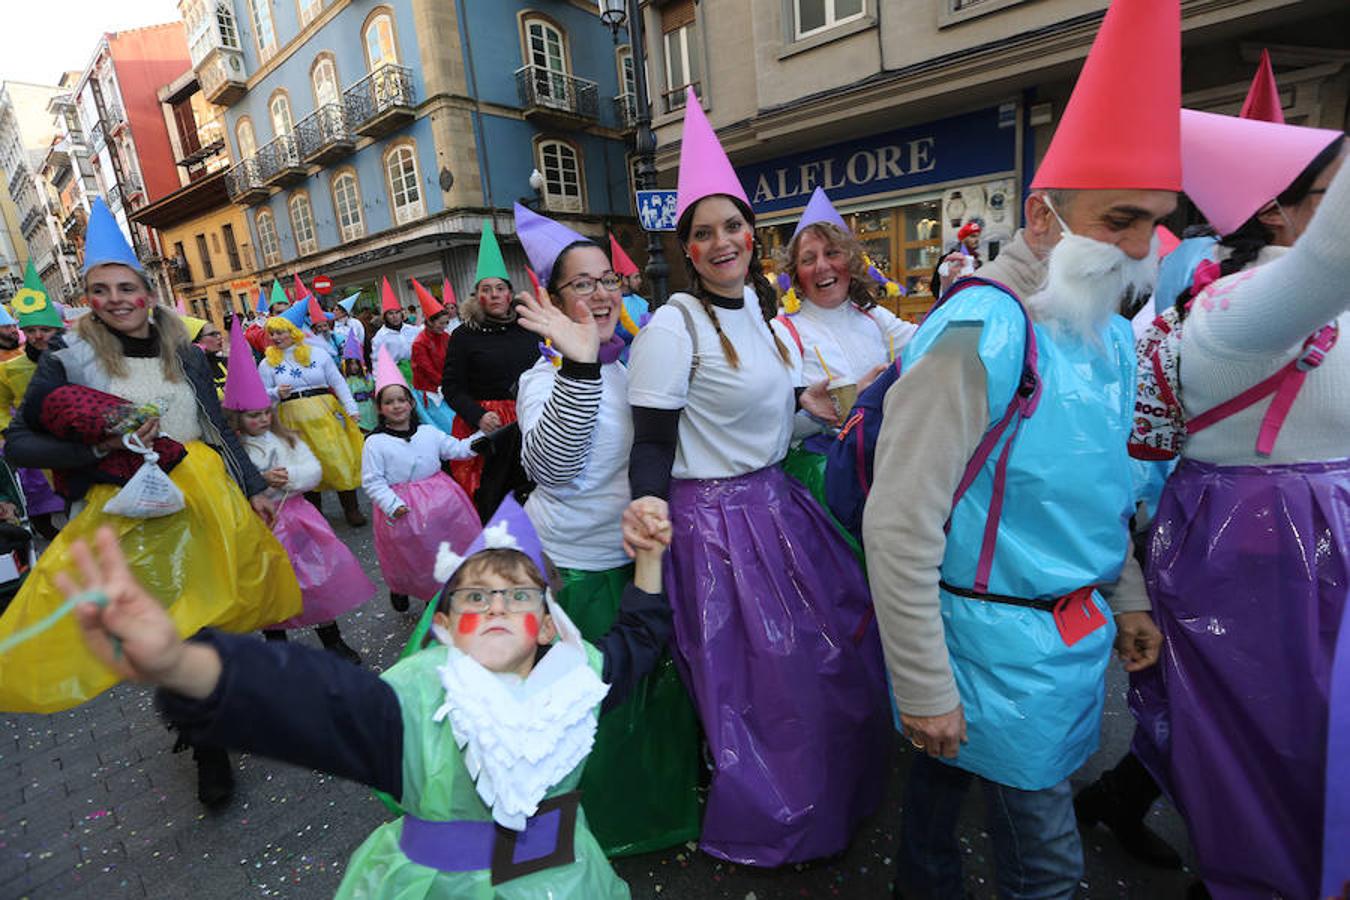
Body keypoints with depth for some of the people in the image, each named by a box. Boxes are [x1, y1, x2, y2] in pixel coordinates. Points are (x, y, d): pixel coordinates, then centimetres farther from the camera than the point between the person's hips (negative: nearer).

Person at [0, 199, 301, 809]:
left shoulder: (186, 356, 5)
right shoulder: (67, 363, -3)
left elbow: (221, 430, 9)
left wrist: (254, 488, 7)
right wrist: (99, 449, -19)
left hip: (207, 498, 2)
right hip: (131, 514, -2)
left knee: (214, 612, 12)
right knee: (171, 633, 6)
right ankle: (208, 748, 25)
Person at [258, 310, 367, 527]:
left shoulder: (318, 354, 5)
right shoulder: (266, 364, 7)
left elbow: (338, 382, 4)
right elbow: (263, 394, 10)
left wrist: (351, 408, -4)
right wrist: (276, 393, -12)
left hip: (326, 413, -1)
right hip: (294, 419, 1)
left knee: (339, 457, -3)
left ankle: (351, 509, 7)